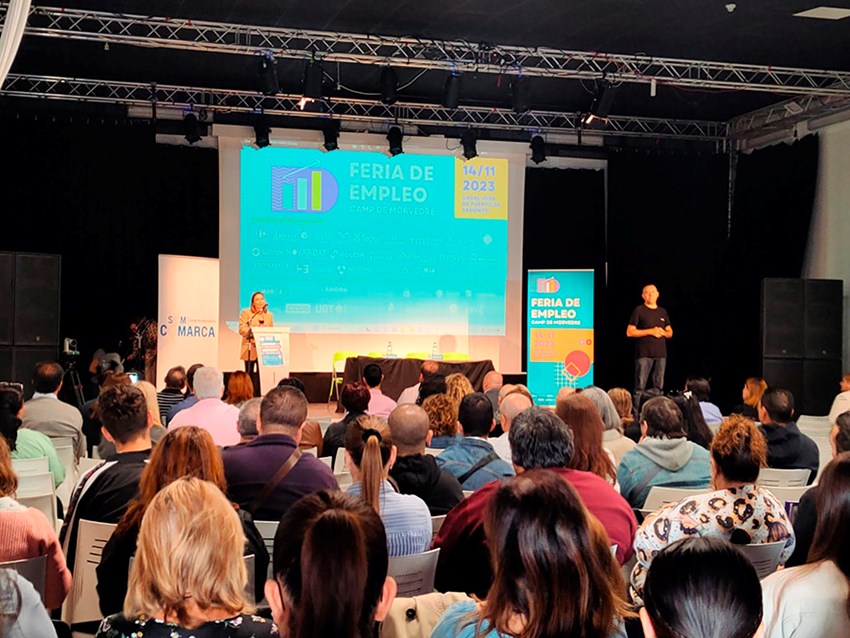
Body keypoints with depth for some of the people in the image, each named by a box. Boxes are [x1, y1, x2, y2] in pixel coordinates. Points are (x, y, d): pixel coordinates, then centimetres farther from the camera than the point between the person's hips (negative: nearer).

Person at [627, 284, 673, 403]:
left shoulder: (663, 312, 16)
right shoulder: (639, 311, 2)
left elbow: (670, 333, 21)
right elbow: (630, 332, -5)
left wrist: (663, 332, -4)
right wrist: (650, 331, -13)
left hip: (661, 354, 5)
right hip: (644, 354, -5)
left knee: (659, 387, 5)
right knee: (640, 386, -9)